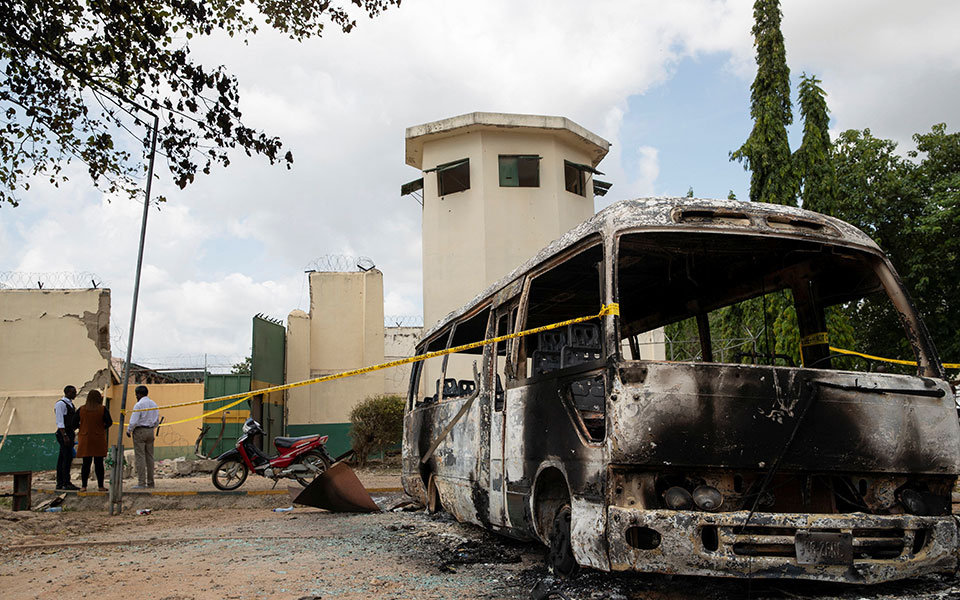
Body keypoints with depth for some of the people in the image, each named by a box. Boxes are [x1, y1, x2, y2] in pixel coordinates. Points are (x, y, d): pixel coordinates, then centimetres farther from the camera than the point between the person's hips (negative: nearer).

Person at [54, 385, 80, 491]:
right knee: (67, 458, -13)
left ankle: (60, 484, 9)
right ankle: (66, 483, -14)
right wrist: (65, 436, -23)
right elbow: (60, 422, -17)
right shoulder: (60, 404, -9)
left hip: (69, 434, 9)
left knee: (62, 459, 8)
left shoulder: (70, 404, 19)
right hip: (64, 434, -9)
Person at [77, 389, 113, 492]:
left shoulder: (81, 409, 2)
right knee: (99, 463, 3)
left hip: (85, 440, 2)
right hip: (99, 440, -2)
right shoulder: (102, 409, -5)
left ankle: (83, 486, 5)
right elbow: (109, 422, -8)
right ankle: (100, 486, 6)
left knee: (86, 463, 6)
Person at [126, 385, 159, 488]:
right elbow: (157, 422, 15)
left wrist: (128, 430, -1)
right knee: (149, 457, 8)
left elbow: (134, 421, -16)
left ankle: (141, 483, -7)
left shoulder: (138, 405, -11)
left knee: (140, 457, -5)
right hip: (150, 431, 7)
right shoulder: (154, 404, 11)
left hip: (139, 431, -7)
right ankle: (150, 482, 10)